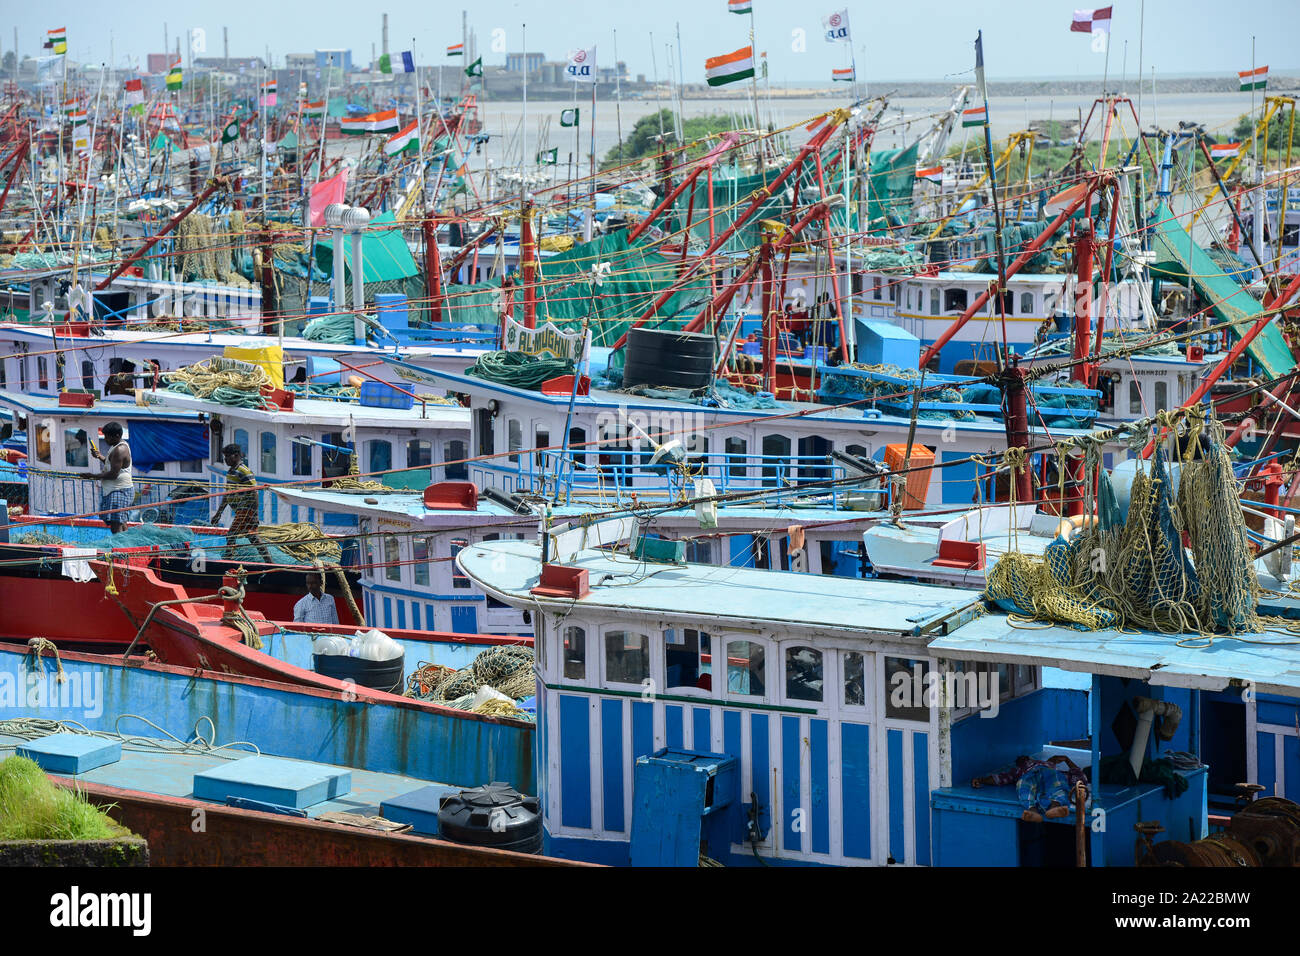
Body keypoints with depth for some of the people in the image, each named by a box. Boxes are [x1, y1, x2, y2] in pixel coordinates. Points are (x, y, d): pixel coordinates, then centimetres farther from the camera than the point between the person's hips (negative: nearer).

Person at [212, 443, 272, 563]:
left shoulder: (244, 471, -14)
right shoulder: (231, 472, 15)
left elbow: (254, 493, -18)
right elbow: (227, 495, 22)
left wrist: (255, 514, -23)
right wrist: (218, 514, 22)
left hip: (245, 510, -10)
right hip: (239, 511, 10)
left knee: (230, 536, -13)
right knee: (253, 537, 11)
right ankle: (269, 563, 15)